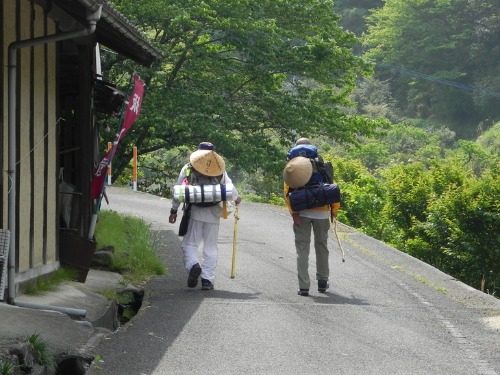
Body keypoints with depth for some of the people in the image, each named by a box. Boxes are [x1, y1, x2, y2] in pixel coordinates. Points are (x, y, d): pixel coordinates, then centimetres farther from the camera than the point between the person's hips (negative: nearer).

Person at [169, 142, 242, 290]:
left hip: (194, 212, -2)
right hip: (213, 213, 2)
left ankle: (193, 265, -22)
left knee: (189, 243, 6)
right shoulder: (220, 170, 7)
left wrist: (174, 210, 12)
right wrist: (236, 198, 36)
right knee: (210, 247, 7)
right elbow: (230, 187, 14)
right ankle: (207, 279, 3)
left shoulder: (188, 169, 4)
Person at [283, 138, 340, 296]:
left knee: (302, 249, 2)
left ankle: (304, 286, -4)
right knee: (321, 246, 17)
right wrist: (334, 209, 8)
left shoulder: (292, 167, 0)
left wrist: (293, 212, -11)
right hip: (321, 213, 1)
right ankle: (322, 281, 27)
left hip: (301, 213, -1)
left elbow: (287, 191, -9)